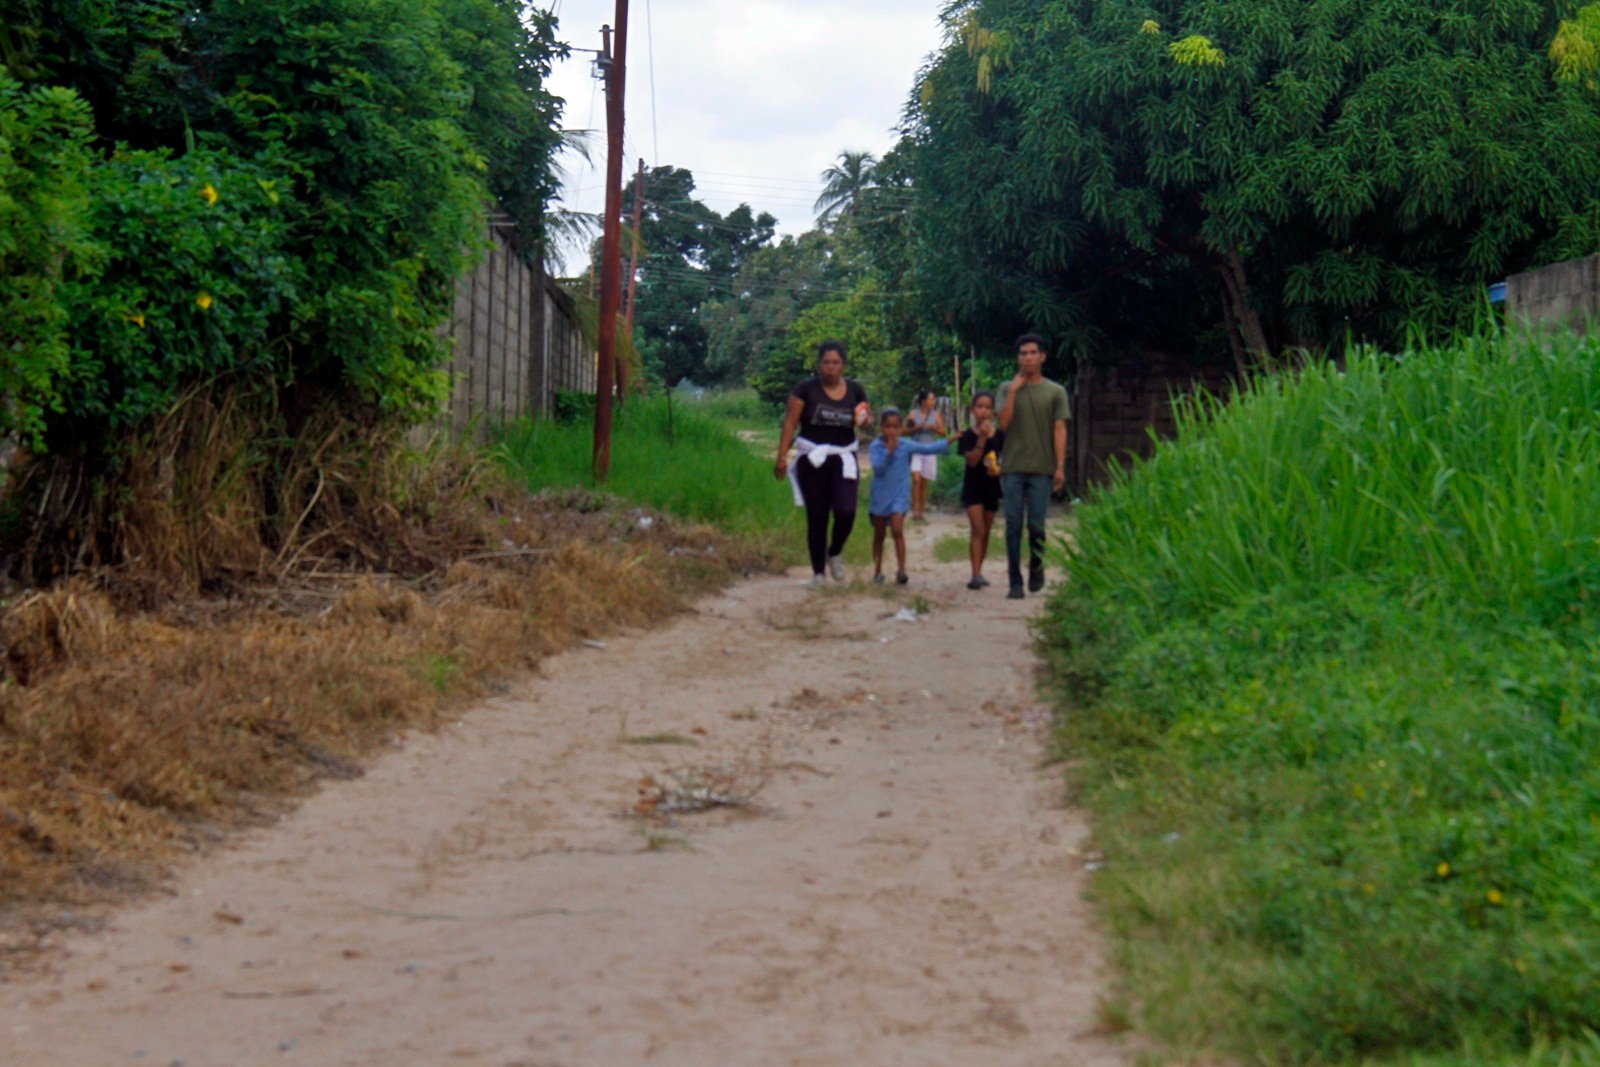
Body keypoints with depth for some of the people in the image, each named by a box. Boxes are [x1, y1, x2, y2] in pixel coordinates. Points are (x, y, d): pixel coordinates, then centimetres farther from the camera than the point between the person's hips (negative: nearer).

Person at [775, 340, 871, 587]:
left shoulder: (855, 390, 3)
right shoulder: (806, 389, -6)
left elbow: (868, 418, 16)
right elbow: (790, 424, -5)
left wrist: (866, 420, -9)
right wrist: (782, 457, -12)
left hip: (843, 459, 1)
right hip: (812, 459, -1)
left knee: (846, 511, -15)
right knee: (817, 517, 2)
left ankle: (835, 553, 14)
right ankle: (818, 572, 13)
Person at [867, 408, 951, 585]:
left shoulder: (906, 445, -2)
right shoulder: (876, 447, -5)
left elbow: (927, 449, -4)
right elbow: (877, 467, -17)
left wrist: (948, 442, -12)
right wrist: (888, 452, -26)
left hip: (899, 496, -1)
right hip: (880, 496, 1)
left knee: (898, 530, -16)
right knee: (879, 534, 11)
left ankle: (901, 569, -20)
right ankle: (878, 570, 23)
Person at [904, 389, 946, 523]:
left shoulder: (936, 415, 4)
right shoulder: (913, 414, -1)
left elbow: (943, 432, 5)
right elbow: (905, 431, 2)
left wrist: (935, 428, -14)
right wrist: (916, 428, -14)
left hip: (930, 451, 2)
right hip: (915, 450, -2)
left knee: (924, 483, 6)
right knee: (916, 479, -17)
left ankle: (922, 511, 13)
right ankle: (915, 510, -16)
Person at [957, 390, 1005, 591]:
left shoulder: (1000, 435, 1)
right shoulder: (968, 436, -6)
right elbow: (972, 460, -17)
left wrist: (998, 468, -15)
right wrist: (982, 437, -23)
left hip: (992, 486, 4)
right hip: (973, 486, -3)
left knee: (985, 532, 11)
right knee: (978, 529, -13)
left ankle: (979, 572, 21)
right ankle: (976, 574, -18)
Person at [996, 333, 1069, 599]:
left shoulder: (1055, 392, 6)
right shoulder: (1008, 389, 9)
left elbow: (1059, 430, 1)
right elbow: (1004, 423, -4)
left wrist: (1060, 467, -7)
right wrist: (1014, 390, -8)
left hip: (1041, 468, -1)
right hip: (1012, 468, 1)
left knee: (1036, 525, -1)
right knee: (1013, 526, -2)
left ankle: (1036, 566, 24)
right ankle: (1015, 582, 2)